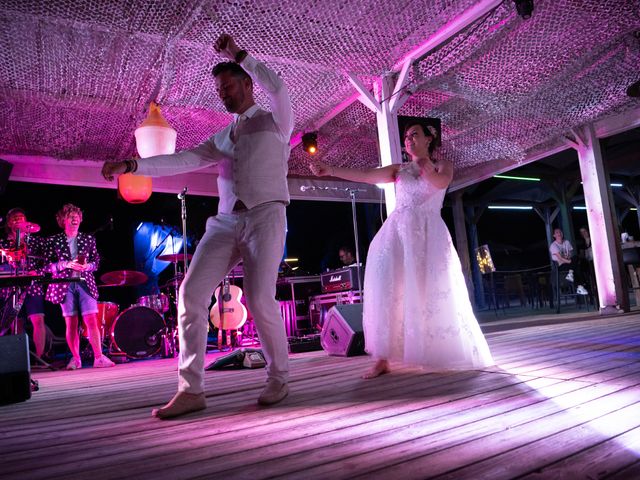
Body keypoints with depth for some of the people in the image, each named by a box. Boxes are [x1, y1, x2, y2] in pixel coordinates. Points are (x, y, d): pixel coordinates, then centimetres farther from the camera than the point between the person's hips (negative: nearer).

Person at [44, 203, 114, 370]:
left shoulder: (89, 239, 11)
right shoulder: (54, 240, 7)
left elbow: (96, 261, 10)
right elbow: (49, 265, 2)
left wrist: (87, 266, -11)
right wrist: (66, 264, -14)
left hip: (85, 283, 0)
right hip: (65, 285, 0)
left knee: (91, 320, -8)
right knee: (71, 323, 1)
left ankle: (98, 358, -10)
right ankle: (75, 359, 12)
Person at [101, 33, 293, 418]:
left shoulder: (275, 122, 11)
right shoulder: (220, 138, 25)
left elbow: (277, 87, -10)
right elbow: (184, 161, 12)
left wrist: (239, 54, -1)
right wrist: (133, 165, 0)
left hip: (265, 216, -5)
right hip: (225, 221, 5)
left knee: (259, 299, -17)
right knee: (192, 293, -9)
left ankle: (279, 378, 5)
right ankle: (191, 390, -3)